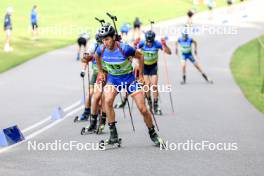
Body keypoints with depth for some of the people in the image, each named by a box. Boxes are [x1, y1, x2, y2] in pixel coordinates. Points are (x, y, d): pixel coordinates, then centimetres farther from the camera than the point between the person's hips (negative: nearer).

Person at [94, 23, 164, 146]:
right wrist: (100, 72, 14)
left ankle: (153, 135, 19)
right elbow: (97, 57, 11)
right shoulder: (101, 49, -15)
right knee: (108, 100, -28)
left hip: (129, 78, -2)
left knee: (143, 109, -5)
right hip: (112, 78, 2)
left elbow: (140, 56, -9)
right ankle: (113, 135, -20)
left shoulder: (124, 48, -26)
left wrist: (141, 75, -3)